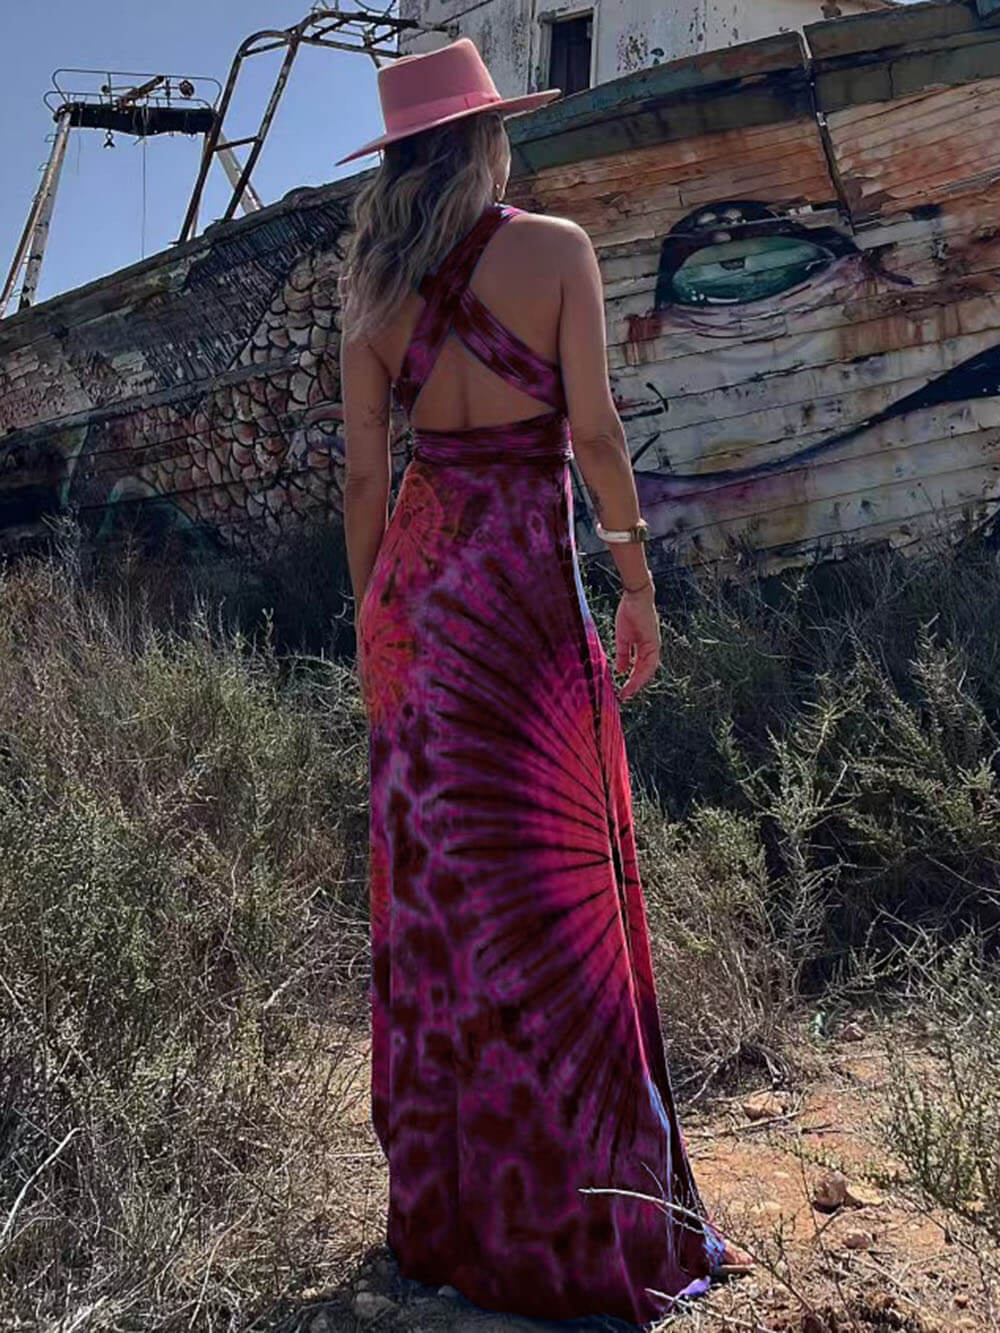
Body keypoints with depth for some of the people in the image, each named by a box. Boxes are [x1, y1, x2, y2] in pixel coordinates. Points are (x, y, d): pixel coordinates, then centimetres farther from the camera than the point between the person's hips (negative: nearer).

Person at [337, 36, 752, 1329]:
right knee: (555, 881, 2)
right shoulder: (555, 249, -5)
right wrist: (637, 578, 1)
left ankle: (444, 1208, 24)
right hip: (522, 587, -5)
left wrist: (372, 624, 13)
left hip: (413, 583, 5)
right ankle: (583, 1226, 13)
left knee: (432, 878, 11)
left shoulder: (372, 285, 7)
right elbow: (594, 432, -8)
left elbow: (364, 470, 6)